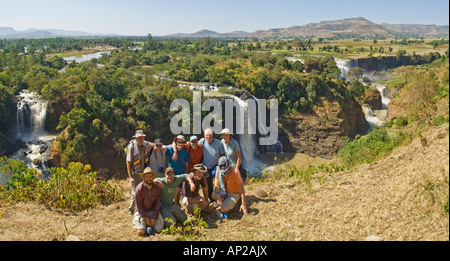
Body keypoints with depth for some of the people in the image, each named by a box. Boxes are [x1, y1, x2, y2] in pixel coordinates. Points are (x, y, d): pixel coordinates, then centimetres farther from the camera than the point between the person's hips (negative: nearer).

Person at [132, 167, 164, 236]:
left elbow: (157, 204, -4)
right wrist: (146, 218, -13)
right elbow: (139, 205, -13)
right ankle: (136, 220, 15)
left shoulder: (156, 188, -11)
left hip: (152, 211, 3)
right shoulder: (139, 188, -20)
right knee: (141, 232, -18)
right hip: (141, 211, -2)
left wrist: (154, 218, -11)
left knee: (159, 229, -12)